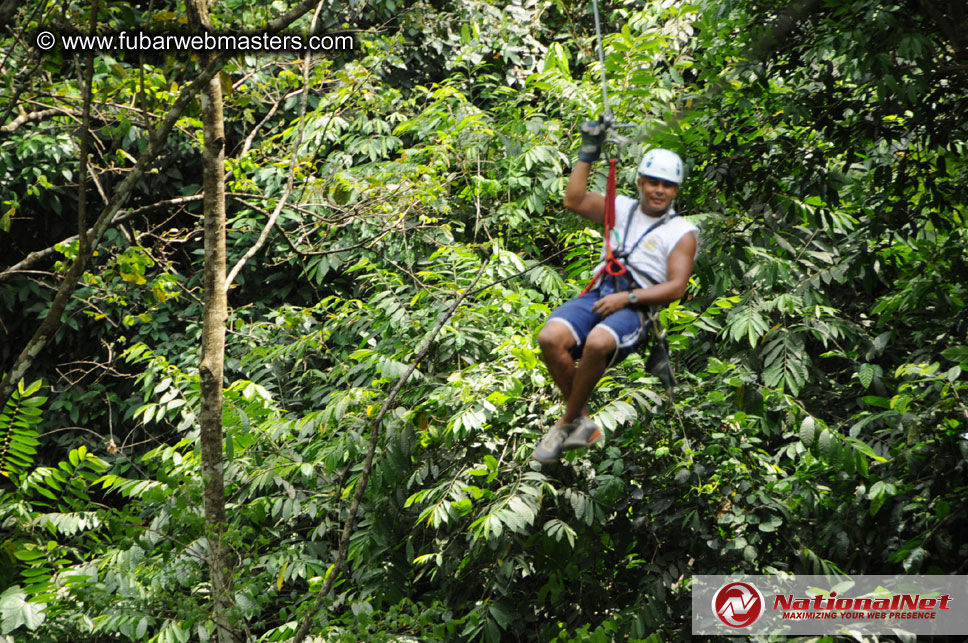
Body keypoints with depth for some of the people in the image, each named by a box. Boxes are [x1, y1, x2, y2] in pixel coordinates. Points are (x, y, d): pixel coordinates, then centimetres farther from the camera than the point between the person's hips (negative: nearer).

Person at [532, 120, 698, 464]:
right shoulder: (623, 209, 21)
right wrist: (588, 152, 8)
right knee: (550, 338, -29)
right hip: (597, 295, 4)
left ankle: (567, 423, -18)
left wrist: (627, 298, -12)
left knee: (598, 342, -38)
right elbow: (574, 201, 9)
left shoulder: (682, 232, 9)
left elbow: (676, 287, 0)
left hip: (634, 308, -4)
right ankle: (582, 421, -15)